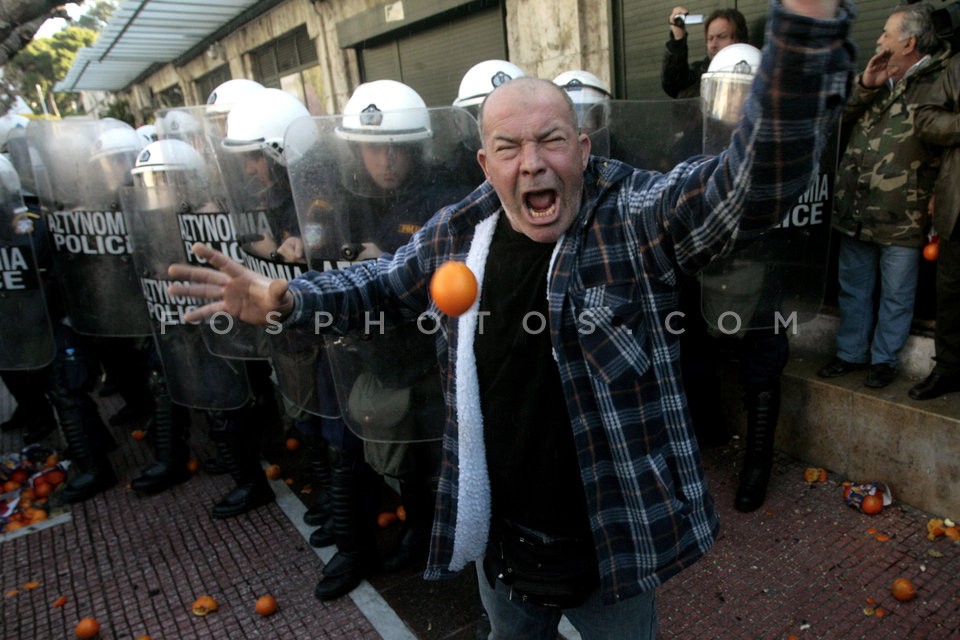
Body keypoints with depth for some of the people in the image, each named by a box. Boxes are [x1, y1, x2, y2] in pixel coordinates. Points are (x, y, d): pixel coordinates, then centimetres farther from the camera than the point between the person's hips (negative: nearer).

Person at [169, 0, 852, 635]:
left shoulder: (637, 219, -19)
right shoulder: (455, 234, -6)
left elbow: (758, 178, -32)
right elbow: (383, 284, 11)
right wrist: (287, 299, -4)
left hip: (614, 541, -3)